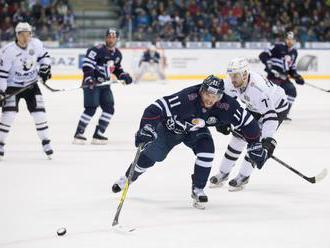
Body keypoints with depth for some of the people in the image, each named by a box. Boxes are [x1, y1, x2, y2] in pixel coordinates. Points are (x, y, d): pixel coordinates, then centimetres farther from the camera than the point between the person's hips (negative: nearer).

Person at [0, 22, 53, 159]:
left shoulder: (36, 44, -9)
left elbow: (44, 55, 11)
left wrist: (45, 68, -5)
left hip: (31, 85, 4)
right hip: (12, 86, -4)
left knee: (39, 113, -1)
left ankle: (46, 142, 12)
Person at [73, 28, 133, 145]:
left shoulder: (117, 54, 11)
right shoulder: (98, 50, -15)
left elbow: (116, 68, 26)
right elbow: (87, 62, -22)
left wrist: (124, 76, 10)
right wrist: (88, 77, -30)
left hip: (104, 84, 8)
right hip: (92, 83, -8)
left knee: (109, 108, 2)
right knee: (91, 108, -15)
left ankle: (98, 135, 9)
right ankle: (78, 134, -7)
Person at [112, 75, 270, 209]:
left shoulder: (226, 106, -30)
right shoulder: (187, 97, -42)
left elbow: (246, 121, -17)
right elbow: (157, 108, -43)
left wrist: (255, 145, -14)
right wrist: (146, 128, -53)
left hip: (196, 131, 3)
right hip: (172, 126, -2)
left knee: (207, 151, -22)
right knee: (152, 154, -4)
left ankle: (198, 190, -4)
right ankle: (127, 178, 22)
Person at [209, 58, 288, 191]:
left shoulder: (257, 88, -42)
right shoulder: (232, 82, -21)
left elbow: (270, 114, -46)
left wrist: (268, 139, -53)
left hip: (276, 108, -7)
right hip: (254, 108, 7)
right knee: (238, 136, 5)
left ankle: (243, 176, -1)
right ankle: (223, 173, 17)